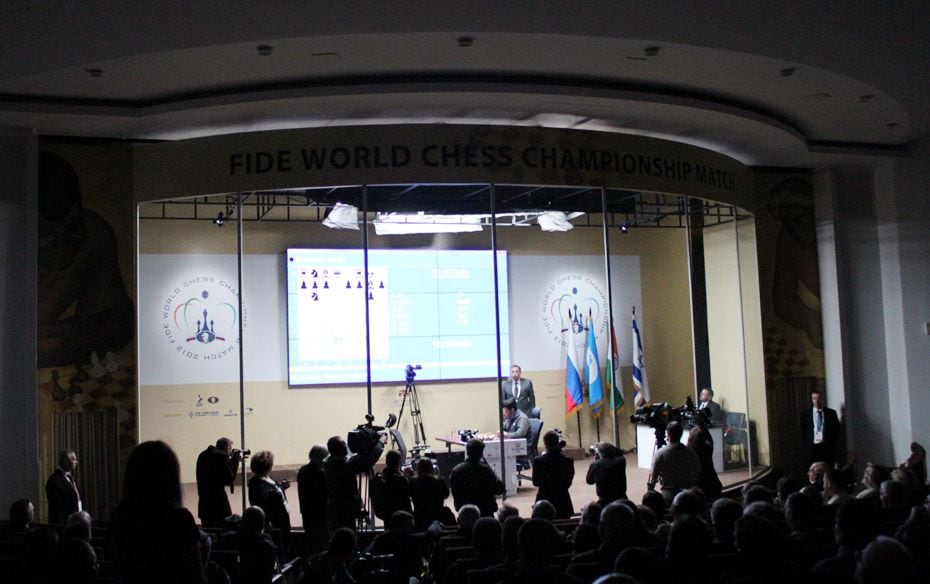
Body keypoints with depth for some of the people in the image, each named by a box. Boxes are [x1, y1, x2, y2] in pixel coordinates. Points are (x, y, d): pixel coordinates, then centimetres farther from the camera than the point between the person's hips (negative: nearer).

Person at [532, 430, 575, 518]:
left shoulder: (538, 461, -12)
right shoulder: (568, 461, -8)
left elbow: (535, 483, -2)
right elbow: (568, 483, 2)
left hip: (545, 499, -1)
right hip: (562, 500, 2)